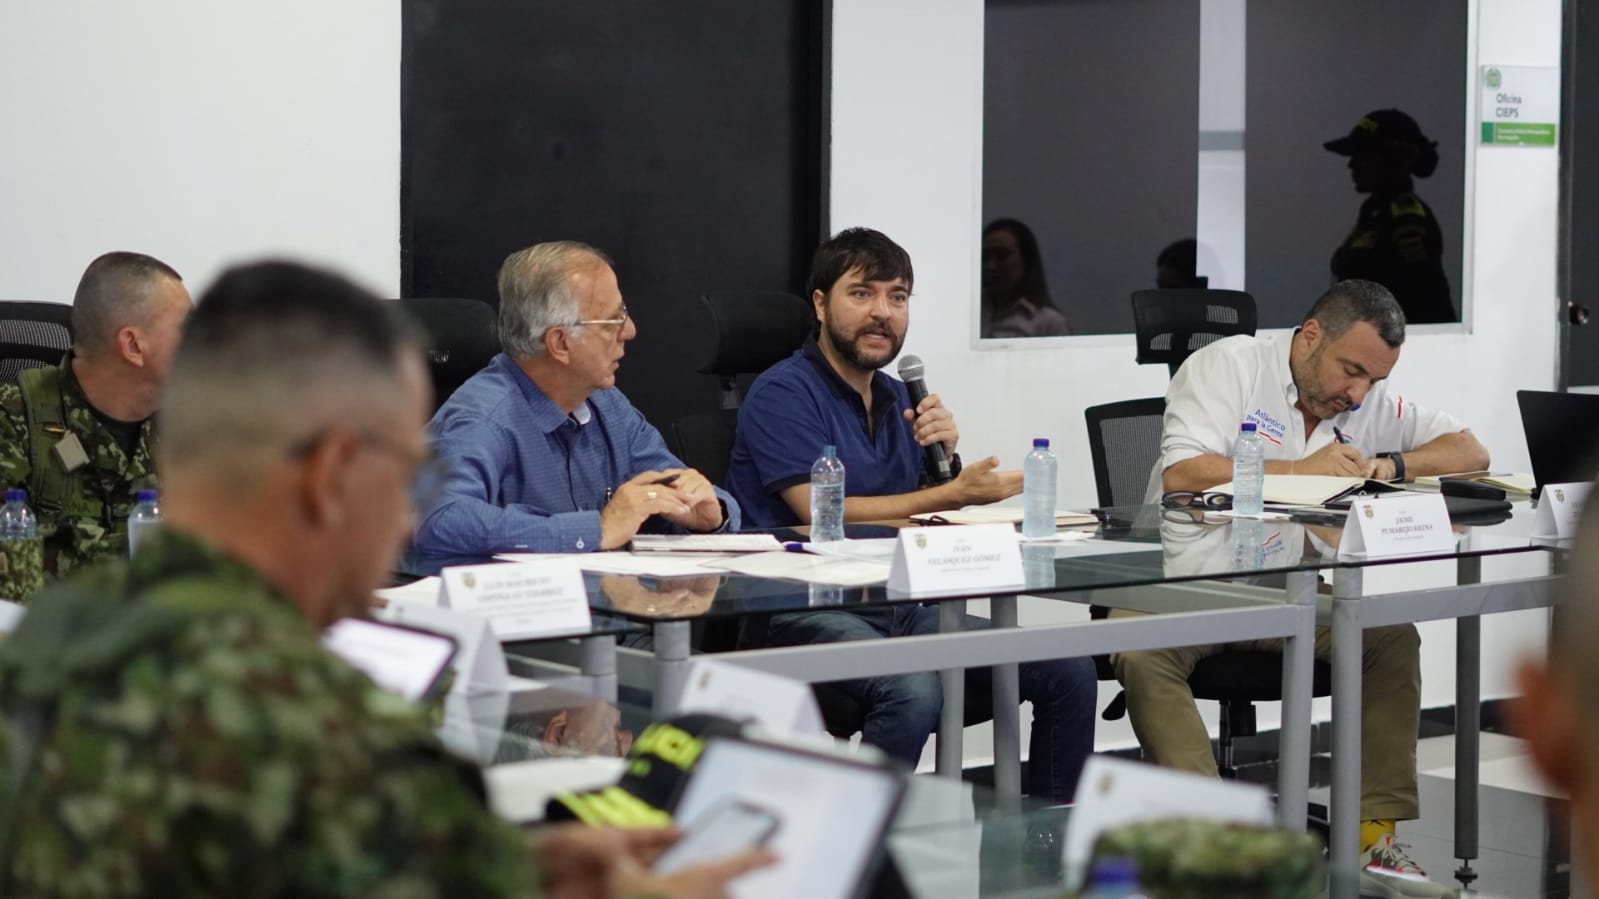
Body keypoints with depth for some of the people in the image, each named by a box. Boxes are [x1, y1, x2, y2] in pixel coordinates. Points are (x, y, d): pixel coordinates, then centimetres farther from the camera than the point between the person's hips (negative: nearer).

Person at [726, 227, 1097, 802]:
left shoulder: (895, 398, 19)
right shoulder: (782, 394, -5)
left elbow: (931, 521, 21)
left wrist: (946, 457, -1)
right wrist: (956, 494, -14)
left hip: (900, 609, 8)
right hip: (805, 611, -8)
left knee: (1068, 673, -7)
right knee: (913, 693, -37)